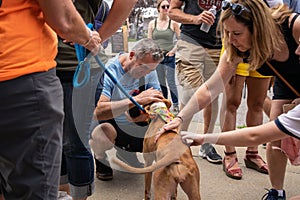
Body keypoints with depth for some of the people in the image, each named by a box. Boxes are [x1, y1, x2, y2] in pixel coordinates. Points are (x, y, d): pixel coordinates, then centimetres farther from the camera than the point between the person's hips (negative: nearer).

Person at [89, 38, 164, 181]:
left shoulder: (148, 69, -8)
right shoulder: (108, 71, -27)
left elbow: (158, 100, -4)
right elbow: (98, 111, -40)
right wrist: (136, 100, -45)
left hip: (131, 124, 6)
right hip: (106, 122, -6)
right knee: (102, 133, -38)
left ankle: (121, 150, 23)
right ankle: (101, 158, -1)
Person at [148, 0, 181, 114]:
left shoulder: (173, 23, -1)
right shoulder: (152, 23, 4)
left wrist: (174, 50, -9)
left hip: (169, 56, -2)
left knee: (171, 82, -2)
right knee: (160, 83, 11)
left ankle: (175, 105, 7)